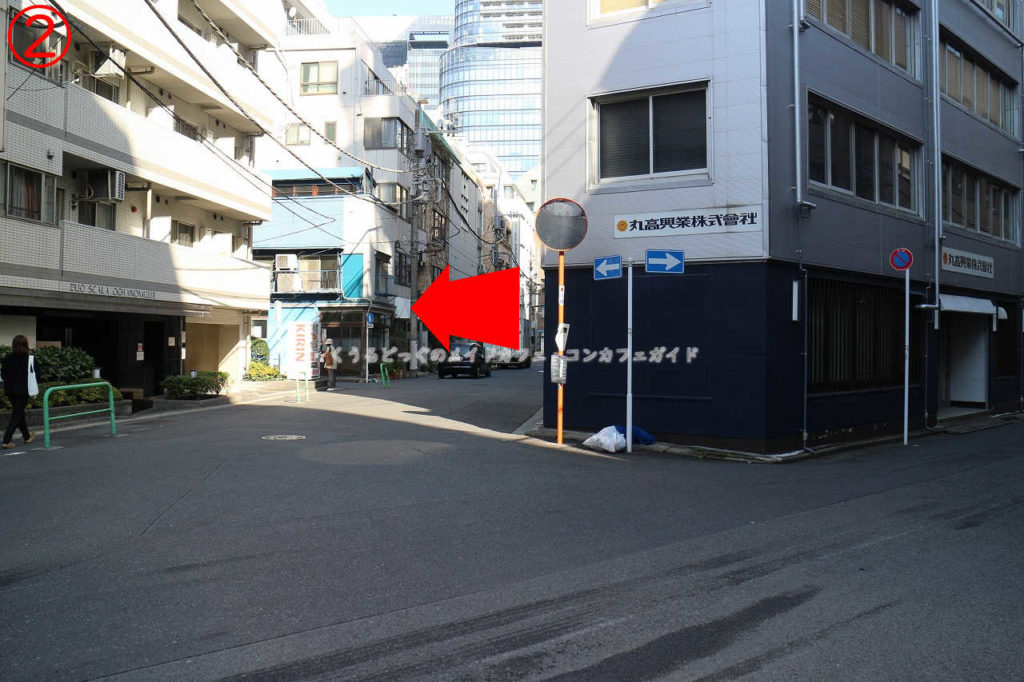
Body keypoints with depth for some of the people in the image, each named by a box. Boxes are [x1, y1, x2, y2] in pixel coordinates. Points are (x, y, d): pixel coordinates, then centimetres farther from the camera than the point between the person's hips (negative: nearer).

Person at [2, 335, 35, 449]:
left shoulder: (7, 359, -3)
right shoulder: (29, 359, -12)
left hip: (10, 391, 4)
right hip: (23, 390, -4)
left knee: (19, 413, 20)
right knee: (17, 415, 0)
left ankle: (27, 436, 34)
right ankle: (6, 441, -10)